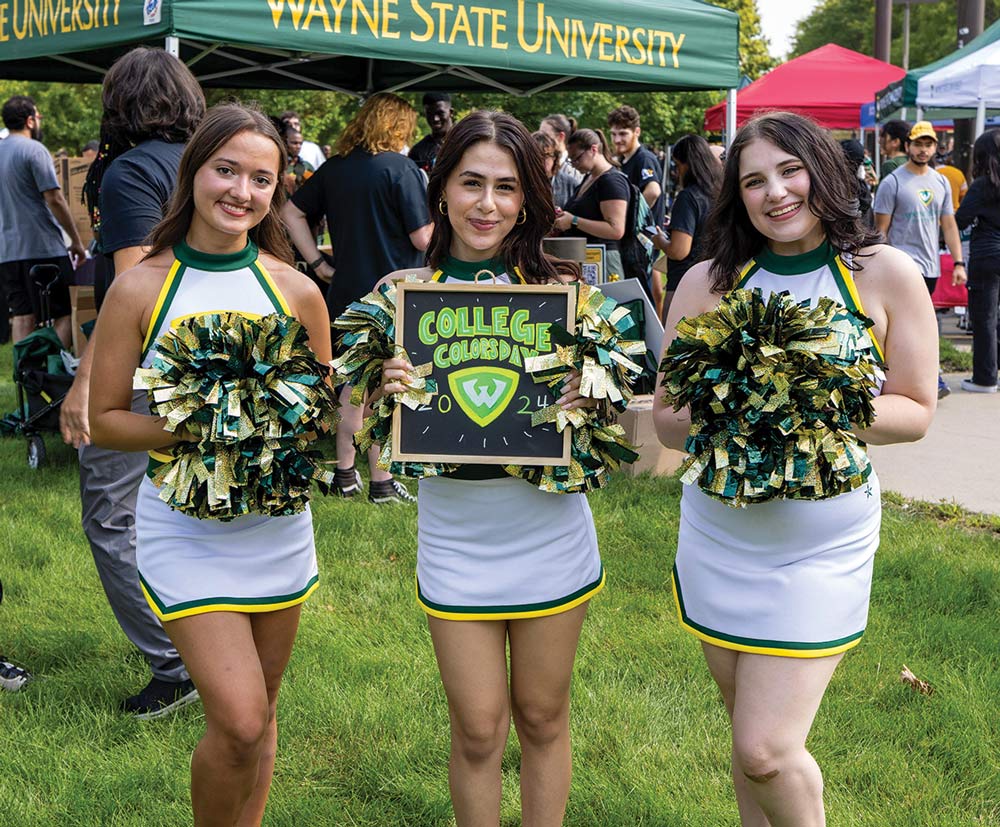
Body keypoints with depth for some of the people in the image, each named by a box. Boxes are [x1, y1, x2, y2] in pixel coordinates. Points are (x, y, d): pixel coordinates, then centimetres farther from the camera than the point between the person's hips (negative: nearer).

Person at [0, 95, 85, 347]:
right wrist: (76, 240, -8)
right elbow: (54, 198, -14)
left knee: (22, 316, 7)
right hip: (43, 247, -7)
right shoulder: (34, 149, -9)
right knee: (63, 314, -1)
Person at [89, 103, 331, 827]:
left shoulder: (295, 291, 1)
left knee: (258, 716, 14)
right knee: (237, 720, -12)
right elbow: (106, 419, -4)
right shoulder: (141, 288, -6)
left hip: (278, 521, 3)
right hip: (184, 528, -3)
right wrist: (193, 430, -20)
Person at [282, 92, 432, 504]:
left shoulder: (335, 167, 7)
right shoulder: (401, 169, -13)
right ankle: (381, 483, 7)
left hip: (346, 292, 6)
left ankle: (345, 474, 24)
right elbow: (423, 238, -15)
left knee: (352, 382, 17)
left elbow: (291, 212, 11)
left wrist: (318, 262, 9)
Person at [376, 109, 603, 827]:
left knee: (542, 718, 15)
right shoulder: (405, 292, -4)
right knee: (478, 731, 9)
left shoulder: (558, 290, -5)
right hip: (455, 537, 0)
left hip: (549, 531, 0)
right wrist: (389, 394, -20)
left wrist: (588, 403, -20)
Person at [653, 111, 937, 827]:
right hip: (718, 538, 3)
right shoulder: (709, 283, 0)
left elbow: (915, 411, -3)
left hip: (821, 547, -3)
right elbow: (667, 418, 1)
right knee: (753, 739, 14)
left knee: (765, 750, -8)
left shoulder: (886, 275, -6)